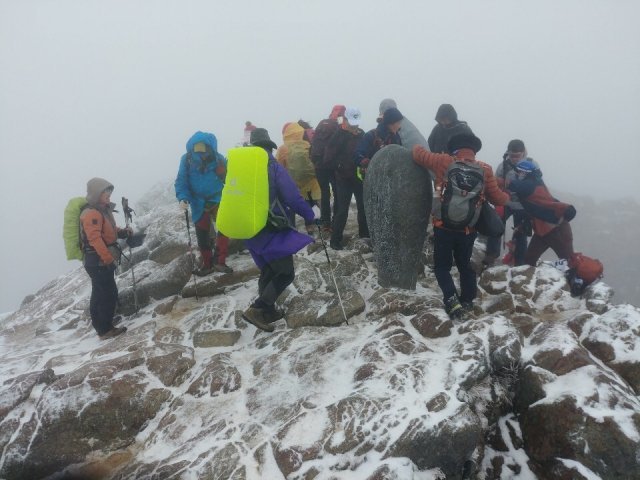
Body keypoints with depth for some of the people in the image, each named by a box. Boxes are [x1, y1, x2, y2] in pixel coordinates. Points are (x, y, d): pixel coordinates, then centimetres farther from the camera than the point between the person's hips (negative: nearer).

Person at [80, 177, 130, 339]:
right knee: (109, 294, -6)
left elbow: (109, 230, 24)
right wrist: (109, 259, -28)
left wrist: (122, 232, 4)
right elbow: (95, 238, -27)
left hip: (101, 261, 10)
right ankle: (106, 329, 3)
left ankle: (101, 326, 28)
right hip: (98, 261, -10)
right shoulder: (91, 213, -18)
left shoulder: (103, 210, 13)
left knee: (100, 295, 17)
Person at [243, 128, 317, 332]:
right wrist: (310, 216, -5)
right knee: (286, 273, 0)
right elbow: (293, 197, -17)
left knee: (268, 270, 22)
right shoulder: (273, 167, -12)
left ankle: (267, 310, 26)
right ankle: (256, 309, -8)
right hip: (272, 229, -7)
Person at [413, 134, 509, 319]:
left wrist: (417, 147, 25)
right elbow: (497, 198, 3)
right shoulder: (485, 169, -2)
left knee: (442, 265, 11)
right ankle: (467, 301, 26)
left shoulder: (444, 162, -8)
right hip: (468, 229, 3)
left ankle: (451, 300, -8)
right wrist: (508, 197, 24)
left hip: (444, 226, -2)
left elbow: (418, 153, 2)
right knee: (464, 264, 23)